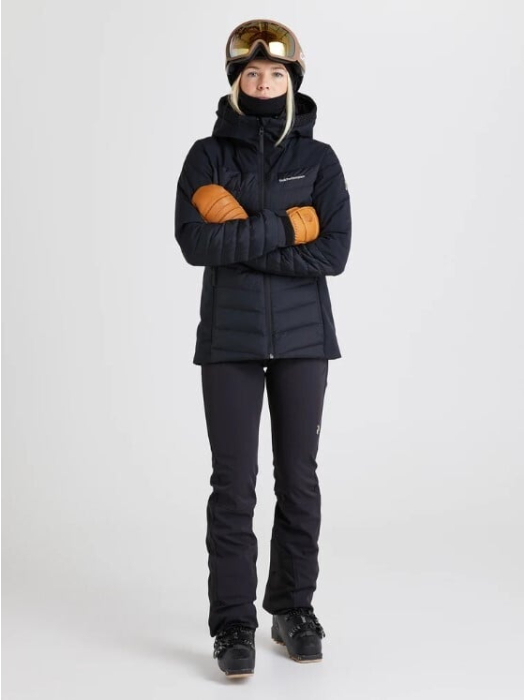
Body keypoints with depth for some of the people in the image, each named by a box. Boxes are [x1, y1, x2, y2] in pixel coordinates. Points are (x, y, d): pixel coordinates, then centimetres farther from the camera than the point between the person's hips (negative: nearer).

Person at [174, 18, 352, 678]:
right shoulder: (208, 155, 2)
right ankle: (233, 624, 8)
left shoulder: (318, 159, 3)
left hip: (302, 336, 1)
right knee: (233, 484, -1)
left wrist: (242, 241, -14)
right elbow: (194, 241, -13)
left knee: (298, 478, 8)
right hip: (229, 337, -1)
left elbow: (334, 252, -8)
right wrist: (284, 227, -17)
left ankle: (294, 609, 23)